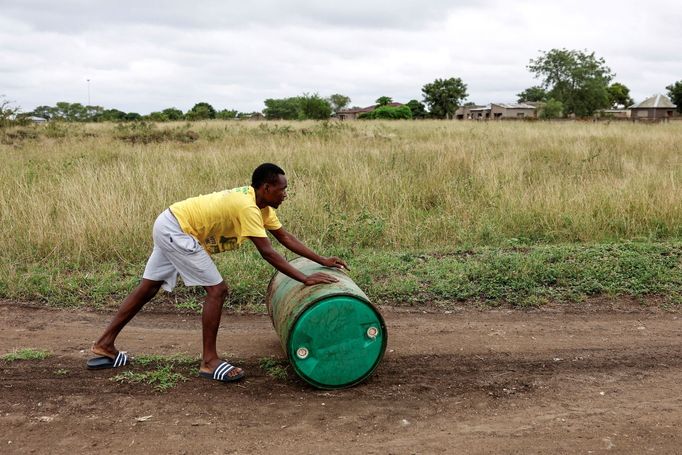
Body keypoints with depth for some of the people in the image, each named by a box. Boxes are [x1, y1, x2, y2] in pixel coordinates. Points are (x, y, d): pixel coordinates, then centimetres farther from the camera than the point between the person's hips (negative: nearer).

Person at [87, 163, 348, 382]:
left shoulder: (260, 203, 4)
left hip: (168, 226, 10)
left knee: (148, 288, 17)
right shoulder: (247, 207, -25)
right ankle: (209, 362, -2)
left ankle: (104, 346, 27)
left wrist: (323, 261, 5)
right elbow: (267, 252, -29)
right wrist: (305, 279, -28)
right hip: (177, 231, -10)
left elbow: (285, 237, 7)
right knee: (216, 290, -10)